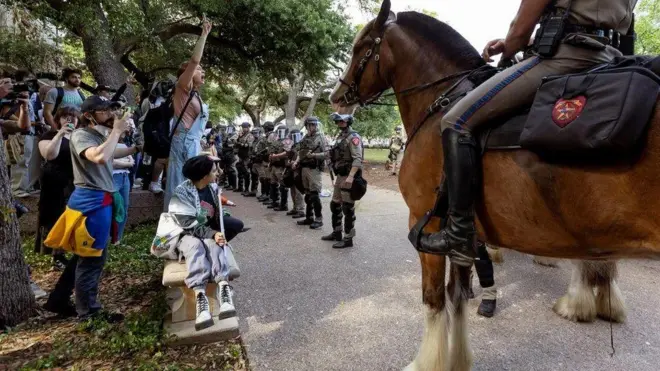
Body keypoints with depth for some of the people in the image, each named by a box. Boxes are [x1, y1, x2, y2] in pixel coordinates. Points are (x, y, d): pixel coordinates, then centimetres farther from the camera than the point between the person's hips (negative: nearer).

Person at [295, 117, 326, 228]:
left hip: (314, 169, -7)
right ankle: (309, 217, 21)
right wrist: (297, 162, 4)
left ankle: (319, 219, 2)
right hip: (304, 168, 7)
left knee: (315, 195, -6)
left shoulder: (320, 137, -6)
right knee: (307, 195, 12)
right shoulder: (305, 138, 14)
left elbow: (326, 154, -13)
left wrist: (313, 155, -22)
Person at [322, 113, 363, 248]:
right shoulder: (340, 136, 15)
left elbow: (357, 159, -22)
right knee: (335, 205, 16)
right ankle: (336, 233, 29)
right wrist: (338, 175, 18)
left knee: (348, 208, -4)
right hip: (340, 176, 9)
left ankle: (348, 239, 4)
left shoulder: (353, 137, -13)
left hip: (348, 177, -9)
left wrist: (351, 176, -31)